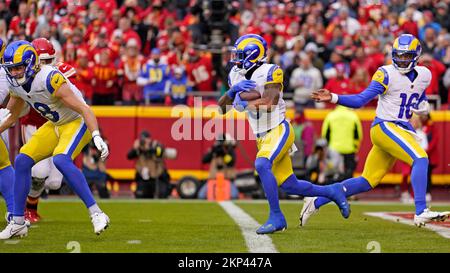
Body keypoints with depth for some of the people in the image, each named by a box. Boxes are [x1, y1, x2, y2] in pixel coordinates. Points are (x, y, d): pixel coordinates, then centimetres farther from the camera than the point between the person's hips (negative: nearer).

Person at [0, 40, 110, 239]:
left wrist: (97, 136, -39)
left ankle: (96, 214, -29)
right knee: (22, 161, -1)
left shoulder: (49, 79, -30)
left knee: (61, 160, -32)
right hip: (55, 125, 8)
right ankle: (18, 223, 9)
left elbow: (83, 108, -30)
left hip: (78, 122, -8)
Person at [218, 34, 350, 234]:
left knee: (262, 165, -32)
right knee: (289, 186, 9)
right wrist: (233, 91, -11)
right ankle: (332, 192, 30)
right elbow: (222, 108, 6)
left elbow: (268, 102, -26)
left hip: (278, 130, -8)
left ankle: (276, 217, -26)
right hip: (262, 137, 8)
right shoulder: (236, 76, 7)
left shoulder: (270, 72, -13)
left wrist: (244, 103, -17)